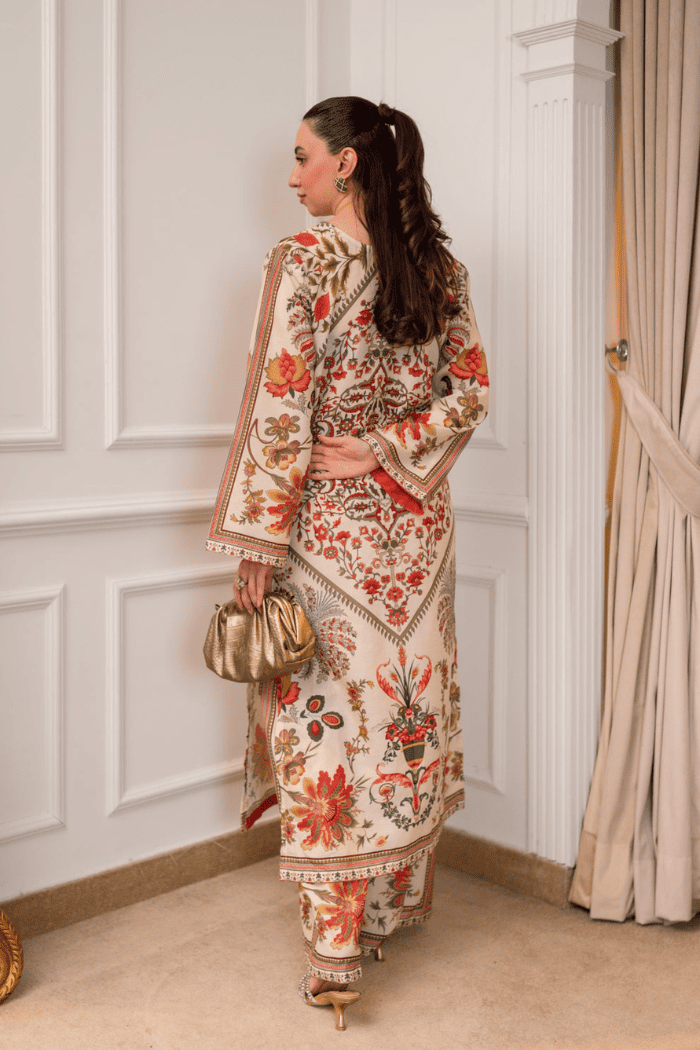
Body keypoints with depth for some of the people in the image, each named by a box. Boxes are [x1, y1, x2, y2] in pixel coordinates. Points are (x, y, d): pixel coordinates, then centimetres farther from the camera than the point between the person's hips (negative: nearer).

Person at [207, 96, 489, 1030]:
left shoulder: (305, 262, -12)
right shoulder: (440, 269, 6)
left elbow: (280, 411, -15)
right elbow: (469, 392, 5)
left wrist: (257, 544, -12)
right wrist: (389, 450, -3)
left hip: (330, 525, -6)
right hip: (416, 525, 6)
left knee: (328, 722, 2)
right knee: (407, 710, 16)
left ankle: (336, 951, 9)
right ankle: (395, 904, 33)